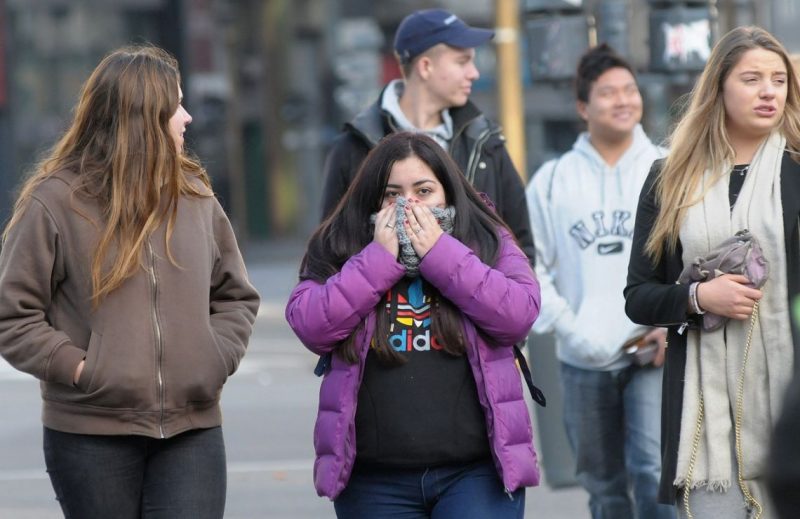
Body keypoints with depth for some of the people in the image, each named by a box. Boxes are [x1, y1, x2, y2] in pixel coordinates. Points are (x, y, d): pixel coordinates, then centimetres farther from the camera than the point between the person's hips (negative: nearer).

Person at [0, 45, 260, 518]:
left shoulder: (195, 196, 8)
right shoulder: (56, 202, -5)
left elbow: (235, 296, 17)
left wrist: (217, 358, 0)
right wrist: (76, 368, -12)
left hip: (192, 430, 3)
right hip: (91, 433, -3)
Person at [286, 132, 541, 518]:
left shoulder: (488, 244, 8)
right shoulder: (339, 252, 9)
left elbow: (518, 313, -9)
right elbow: (311, 326, -6)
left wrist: (440, 254, -10)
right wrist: (379, 258, -9)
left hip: (477, 472, -1)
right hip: (374, 482, 1)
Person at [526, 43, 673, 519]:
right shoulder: (552, 181, 2)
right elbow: (530, 266, 1)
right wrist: (569, 329, -10)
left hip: (653, 355, -2)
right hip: (583, 361, 2)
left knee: (655, 470, -17)